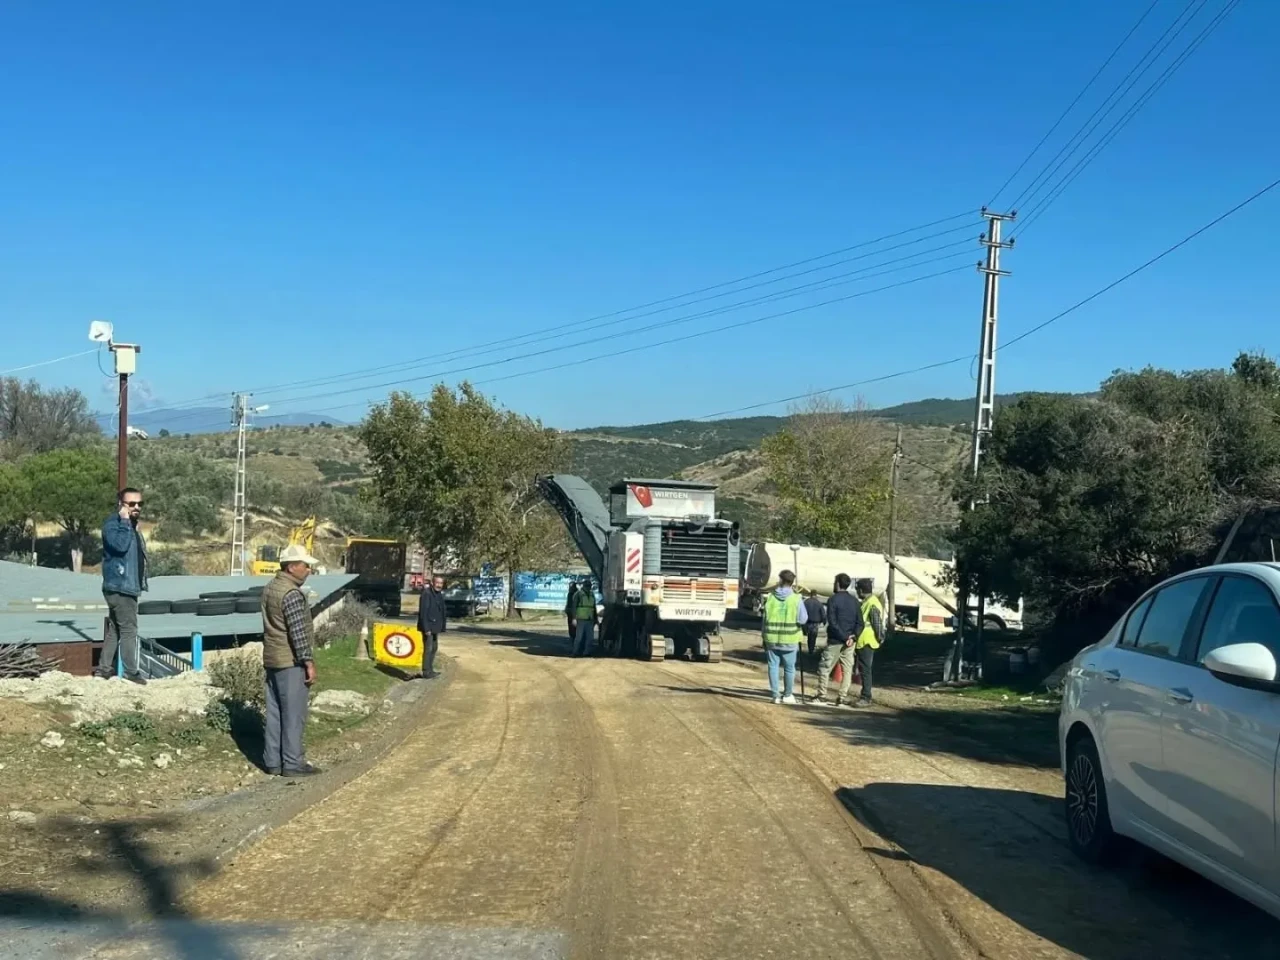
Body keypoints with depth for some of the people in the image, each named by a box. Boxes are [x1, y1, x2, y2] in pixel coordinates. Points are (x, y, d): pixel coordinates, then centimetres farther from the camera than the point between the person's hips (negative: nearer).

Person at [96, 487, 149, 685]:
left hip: (127, 586, 10)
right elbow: (120, 545, -32)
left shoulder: (132, 525, 17)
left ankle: (104, 668, 19)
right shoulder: (112, 524, -13)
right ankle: (131, 672, -3)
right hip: (119, 587, -10)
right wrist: (124, 521, -26)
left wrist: (140, 583, 21)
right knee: (129, 630, -7)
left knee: (115, 629, 13)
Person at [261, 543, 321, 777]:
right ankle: (292, 764, 0)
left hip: (272, 659, 9)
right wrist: (309, 662, -16)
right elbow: (298, 632, -21)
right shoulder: (292, 593, -18)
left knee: (274, 712, 11)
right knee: (294, 713, -3)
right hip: (291, 662, -9)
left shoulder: (270, 588, 12)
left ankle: (272, 762, 15)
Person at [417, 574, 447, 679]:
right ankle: (426, 672, 1)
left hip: (436, 626, 9)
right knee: (428, 648, -5)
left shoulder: (440, 594, 10)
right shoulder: (426, 594, -16)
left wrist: (442, 627, 12)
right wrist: (426, 628, -23)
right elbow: (423, 612, -20)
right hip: (428, 626, -9)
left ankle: (430, 670, 27)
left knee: (434, 648, 16)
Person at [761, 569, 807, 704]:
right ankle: (787, 695, 19)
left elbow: (765, 618, 4)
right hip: (789, 639, -2)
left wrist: (763, 633, 15)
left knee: (773, 665, 8)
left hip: (772, 638, 2)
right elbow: (803, 619, -8)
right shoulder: (796, 598, -8)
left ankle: (776, 695, 9)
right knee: (789, 667, 11)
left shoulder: (770, 597, -2)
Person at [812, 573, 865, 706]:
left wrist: (844, 637, -14)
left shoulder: (833, 599, -8)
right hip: (849, 641, 5)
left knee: (824, 668, 4)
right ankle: (842, 697, 4)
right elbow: (860, 622, 4)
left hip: (835, 641, -5)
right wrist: (854, 636, -7)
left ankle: (822, 697, 5)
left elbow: (832, 622, -16)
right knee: (847, 669, 7)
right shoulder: (854, 601, 9)